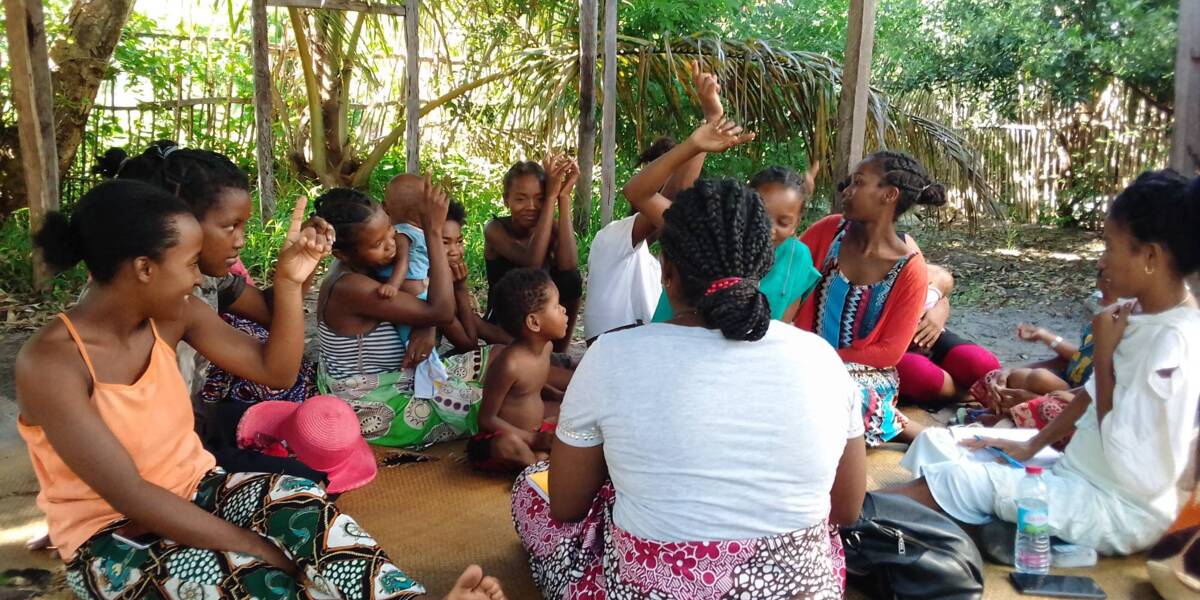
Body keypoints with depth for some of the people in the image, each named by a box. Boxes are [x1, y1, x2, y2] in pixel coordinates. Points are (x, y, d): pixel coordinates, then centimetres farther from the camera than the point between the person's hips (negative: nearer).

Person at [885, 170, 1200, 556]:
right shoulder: (1138, 311, 1)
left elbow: (1130, 469, -27)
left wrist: (1102, 354, -20)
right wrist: (1031, 446, 9)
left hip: (1122, 509, -9)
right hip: (1081, 471, 9)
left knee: (959, 479, -18)